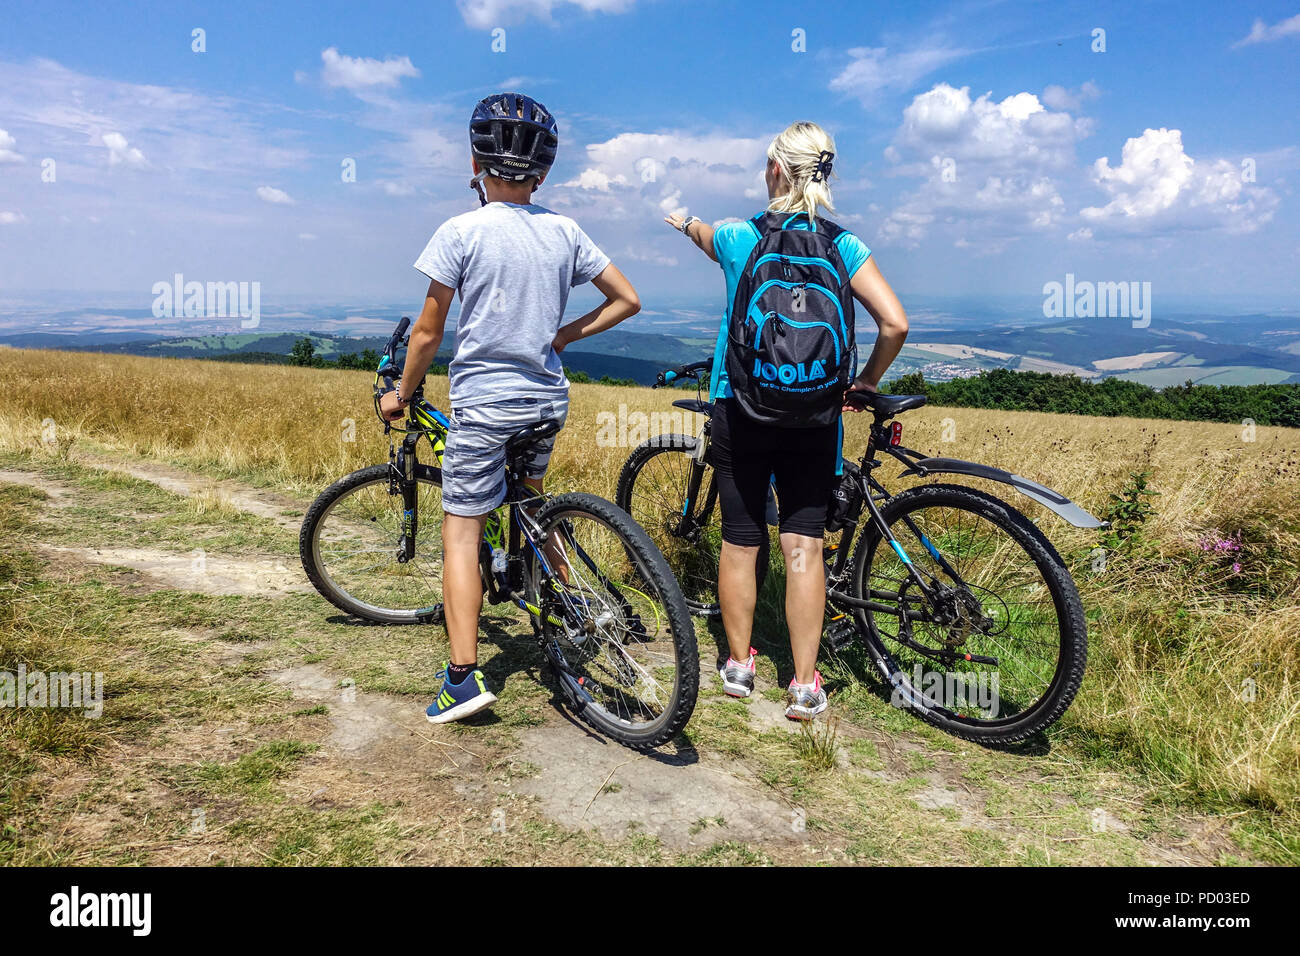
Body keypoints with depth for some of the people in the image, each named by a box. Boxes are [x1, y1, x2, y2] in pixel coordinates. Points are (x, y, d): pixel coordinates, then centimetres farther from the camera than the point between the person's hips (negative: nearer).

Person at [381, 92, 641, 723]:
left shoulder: (462, 232, -9)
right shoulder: (564, 232, 4)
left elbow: (428, 334, -6)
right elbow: (627, 300, 9)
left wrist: (400, 396, 9)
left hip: (483, 399, -5)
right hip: (549, 399, 6)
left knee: (461, 533, 0)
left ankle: (464, 675, -5)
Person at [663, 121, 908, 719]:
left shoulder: (738, 237, -5)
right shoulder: (844, 245, -3)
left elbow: (701, 233, 20)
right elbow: (895, 322, -11)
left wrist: (684, 222, 44)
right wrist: (866, 382, 7)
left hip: (741, 416, -1)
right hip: (815, 421, 1)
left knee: (739, 542, 10)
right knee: (804, 547, 5)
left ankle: (738, 664, 24)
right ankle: (804, 685, 10)